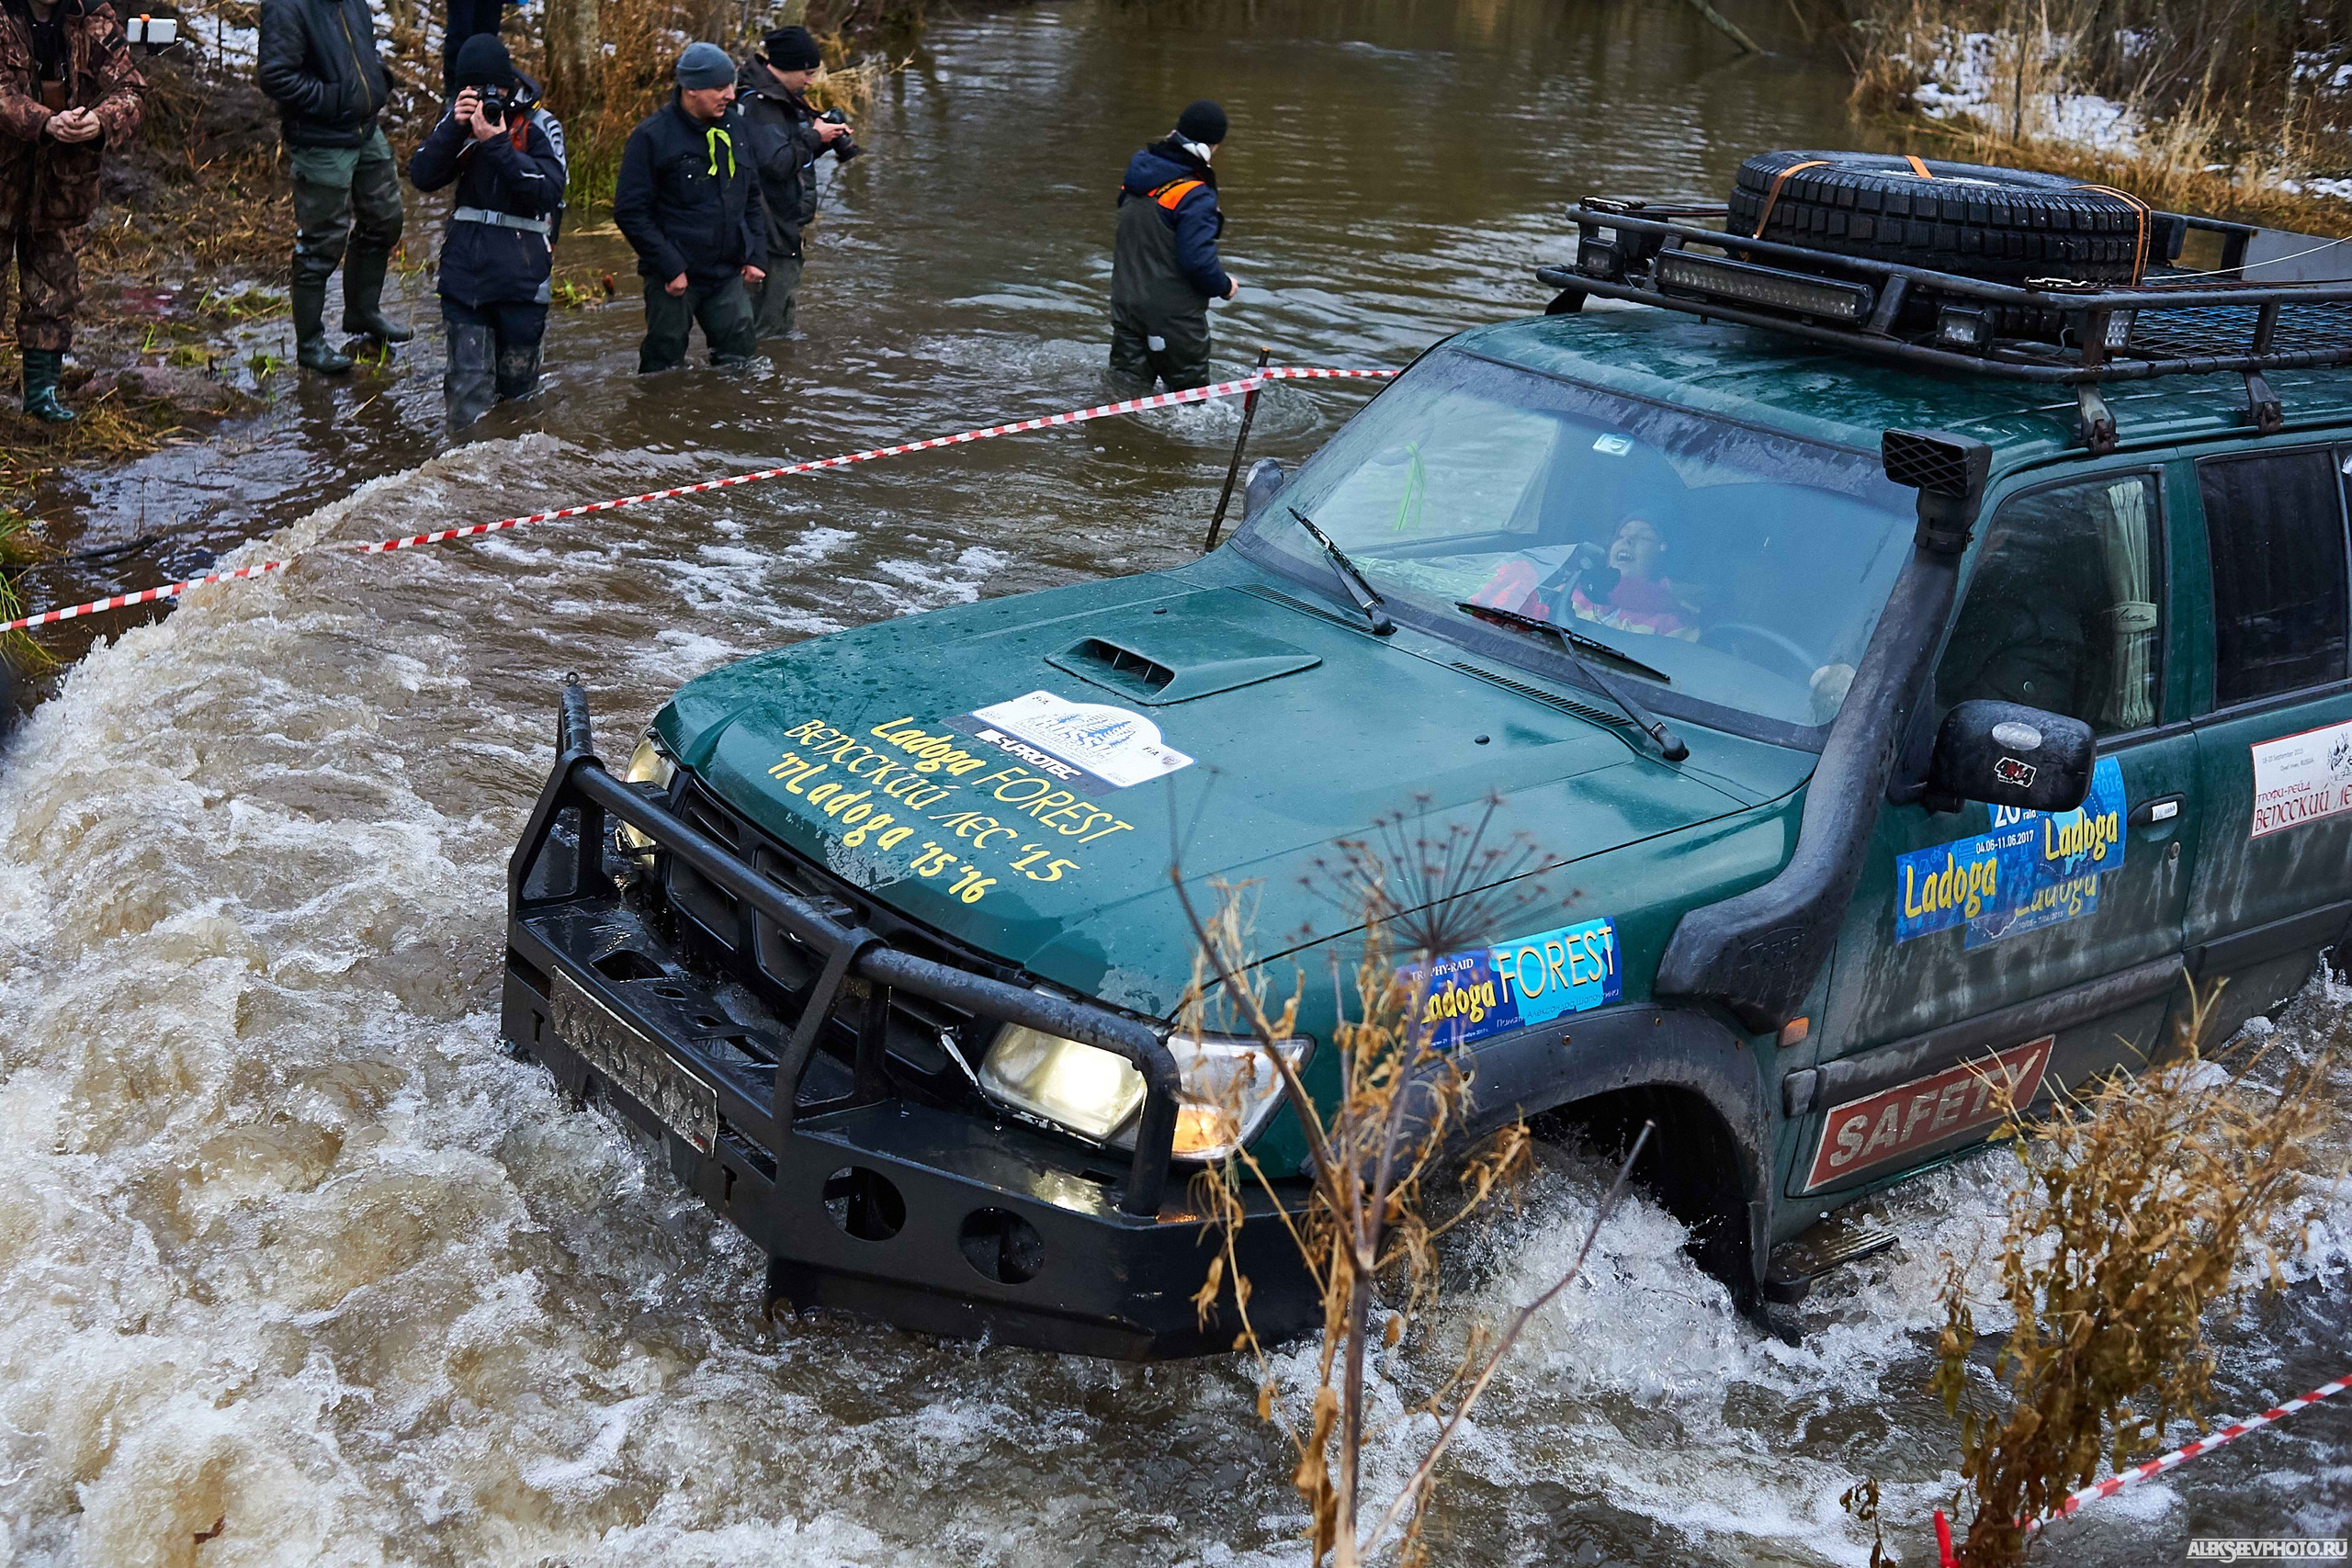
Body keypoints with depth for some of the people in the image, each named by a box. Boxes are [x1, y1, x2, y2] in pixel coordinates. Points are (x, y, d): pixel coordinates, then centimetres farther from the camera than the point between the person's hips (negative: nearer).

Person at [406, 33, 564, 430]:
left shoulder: (539, 125, -4)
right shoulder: (460, 120, 8)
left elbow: (549, 190, -17)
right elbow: (422, 177, -1)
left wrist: (498, 143, -22)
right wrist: (454, 128, -13)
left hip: (520, 273, -2)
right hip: (464, 267, 2)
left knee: (516, 382, 9)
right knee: (468, 384, -4)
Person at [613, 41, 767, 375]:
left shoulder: (734, 125, 7)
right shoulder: (652, 135, -11)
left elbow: (751, 197, 17)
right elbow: (630, 212, -12)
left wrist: (756, 255, 6)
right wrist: (670, 267, -16)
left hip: (729, 274, 5)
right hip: (675, 278, -5)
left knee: (738, 366, 8)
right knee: (665, 367, 3)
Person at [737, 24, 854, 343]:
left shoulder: (781, 98, 13)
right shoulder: (760, 104, -19)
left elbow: (795, 156, 22)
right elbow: (777, 162, -27)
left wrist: (827, 138, 5)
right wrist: (815, 136, -15)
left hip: (786, 229, 11)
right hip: (770, 231, -11)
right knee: (768, 328, -7)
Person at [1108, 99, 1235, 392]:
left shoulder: (1137, 175, 4)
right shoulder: (1195, 196, -22)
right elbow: (1198, 260, -24)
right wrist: (1225, 287, -7)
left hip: (1126, 304, 7)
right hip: (1173, 318, -7)